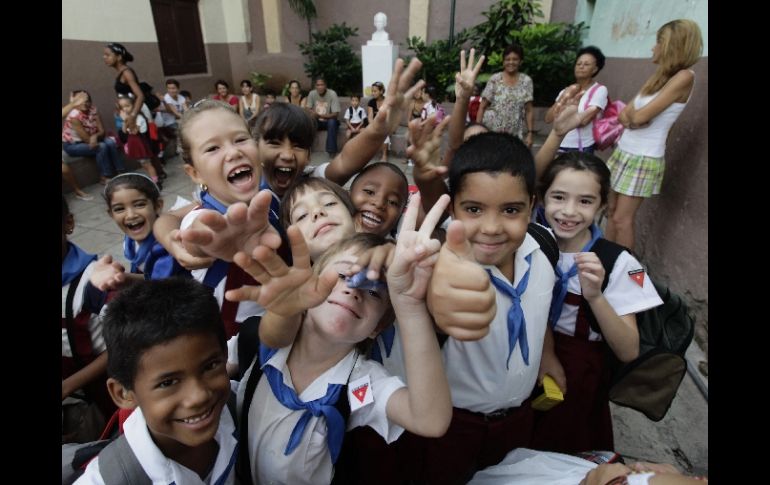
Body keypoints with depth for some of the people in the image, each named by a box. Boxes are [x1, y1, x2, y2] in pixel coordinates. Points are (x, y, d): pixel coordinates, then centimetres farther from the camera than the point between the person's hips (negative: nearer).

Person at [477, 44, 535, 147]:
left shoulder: (526, 81, 4)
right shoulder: (495, 79, 0)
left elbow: (529, 110, 4)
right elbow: (482, 107, 1)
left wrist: (530, 133, -1)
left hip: (515, 135, 2)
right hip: (491, 132, -1)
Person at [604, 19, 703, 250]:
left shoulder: (684, 77, -13)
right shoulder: (658, 76, 13)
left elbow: (639, 116, -19)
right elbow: (624, 114, 7)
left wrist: (631, 112, 1)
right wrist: (630, 116, -13)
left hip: (644, 158, -8)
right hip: (623, 152, 8)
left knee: (622, 219, -4)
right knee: (611, 211, 11)